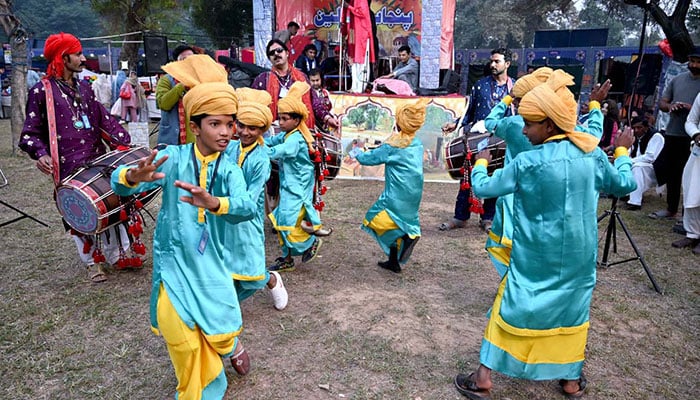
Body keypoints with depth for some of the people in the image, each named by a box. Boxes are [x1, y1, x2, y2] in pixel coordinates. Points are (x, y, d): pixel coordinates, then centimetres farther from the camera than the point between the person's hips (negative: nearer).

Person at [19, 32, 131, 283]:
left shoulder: (84, 88, 14)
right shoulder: (42, 91, -1)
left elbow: (104, 120, 14)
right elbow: (30, 132, -1)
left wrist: (125, 143, 4)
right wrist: (41, 154, -19)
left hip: (98, 160, 5)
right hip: (68, 168, -4)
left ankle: (116, 255, 20)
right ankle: (91, 262, 18)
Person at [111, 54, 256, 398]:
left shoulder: (229, 169, -5)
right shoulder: (174, 157, -8)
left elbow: (247, 207, -24)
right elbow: (119, 183, -17)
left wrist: (212, 202, -45)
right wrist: (133, 176, -41)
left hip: (211, 264, 1)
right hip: (173, 261, -1)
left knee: (221, 333, 8)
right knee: (184, 343, 4)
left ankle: (233, 345, 47)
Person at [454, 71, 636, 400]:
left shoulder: (527, 162, -17)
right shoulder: (593, 154, -4)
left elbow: (483, 188, -9)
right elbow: (624, 185, 13)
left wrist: (480, 162, 10)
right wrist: (622, 152, 30)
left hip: (536, 256, -4)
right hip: (579, 256, 4)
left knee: (511, 308, 8)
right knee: (572, 310, 19)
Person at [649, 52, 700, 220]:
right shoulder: (677, 79, 12)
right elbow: (662, 103, 14)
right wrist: (670, 106, -8)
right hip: (672, 134, 5)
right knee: (672, 174, 15)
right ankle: (671, 209, 28)